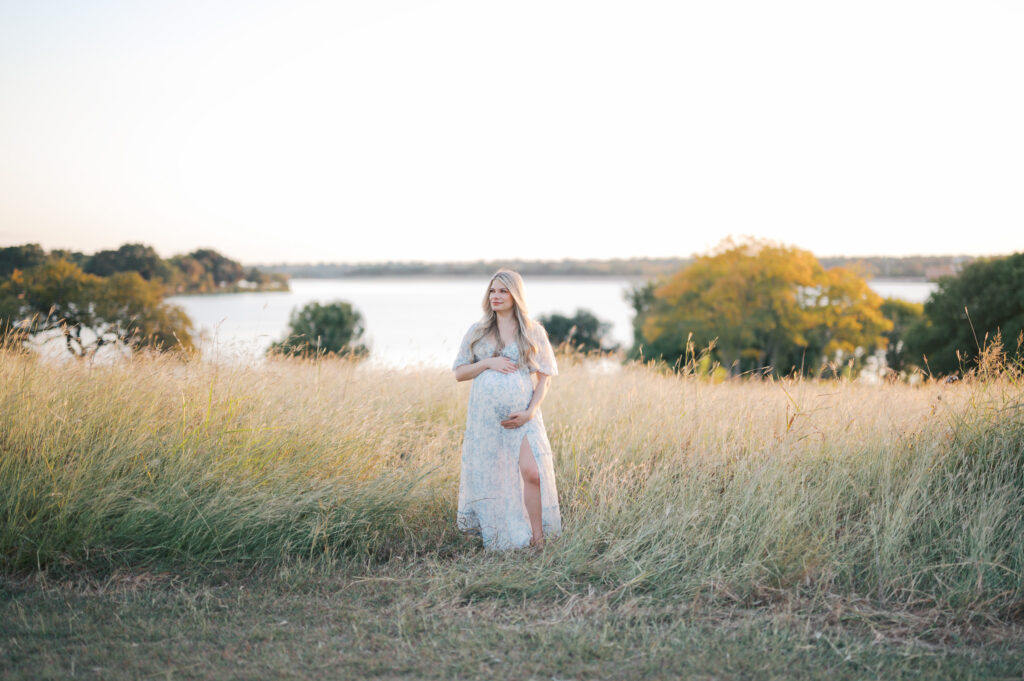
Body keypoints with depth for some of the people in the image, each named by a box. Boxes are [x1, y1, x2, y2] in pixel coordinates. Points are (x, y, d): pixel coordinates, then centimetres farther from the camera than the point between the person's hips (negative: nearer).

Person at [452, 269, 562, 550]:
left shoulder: (533, 332, 5)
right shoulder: (476, 332, 9)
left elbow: (545, 376, 5)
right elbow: (459, 373, 9)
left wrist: (531, 411, -8)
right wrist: (487, 363, -8)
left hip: (521, 416, -2)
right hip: (484, 416, 2)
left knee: (532, 473, -16)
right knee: (488, 476, 4)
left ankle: (537, 540, -9)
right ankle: (494, 543, 16)